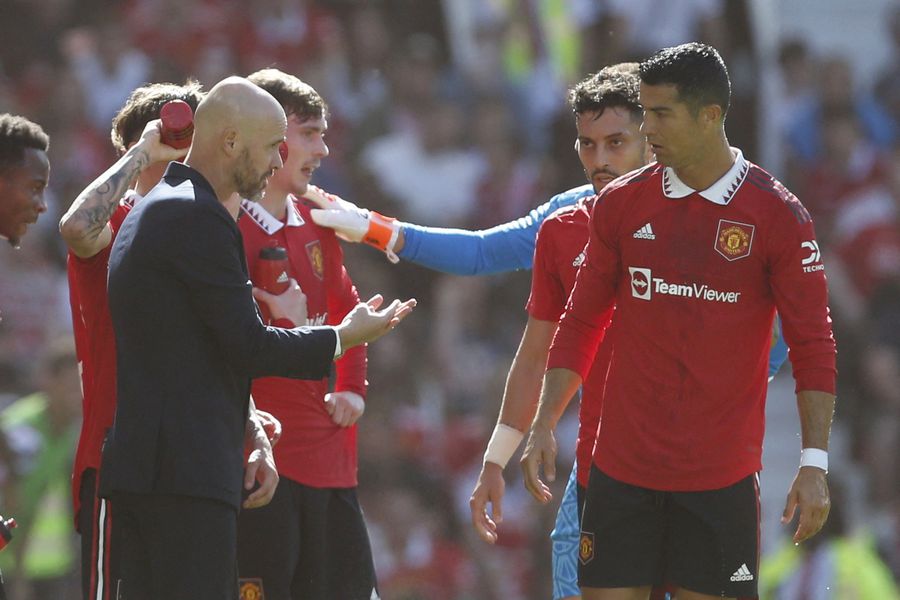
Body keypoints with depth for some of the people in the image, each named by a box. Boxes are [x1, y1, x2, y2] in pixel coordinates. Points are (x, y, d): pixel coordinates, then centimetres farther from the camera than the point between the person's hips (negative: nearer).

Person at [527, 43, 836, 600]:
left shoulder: (778, 215, -4)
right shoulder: (621, 203, 5)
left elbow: (813, 346, -3)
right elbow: (581, 324, 12)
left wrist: (814, 464, -10)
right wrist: (543, 424, 3)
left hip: (722, 479, -3)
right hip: (621, 467, 3)